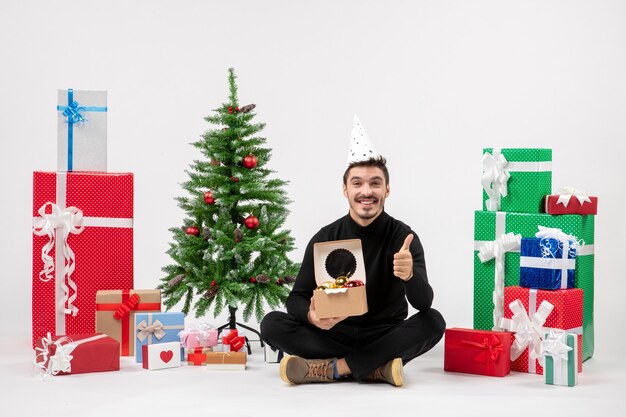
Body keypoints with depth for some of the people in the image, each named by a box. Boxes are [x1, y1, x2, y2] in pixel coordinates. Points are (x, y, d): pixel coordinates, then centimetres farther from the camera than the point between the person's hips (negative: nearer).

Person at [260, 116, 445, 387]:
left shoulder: (404, 238, -9)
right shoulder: (325, 239, -4)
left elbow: (423, 303, -20)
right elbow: (296, 298, -3)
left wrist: (410, 275, -44)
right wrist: (311, 316, -29)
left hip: (386, 337, -1)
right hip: (335, 333, 1)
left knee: (433, 321, -29)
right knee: (272, 325, -21)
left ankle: (331, 368, -26)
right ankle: (379, 368, -25)